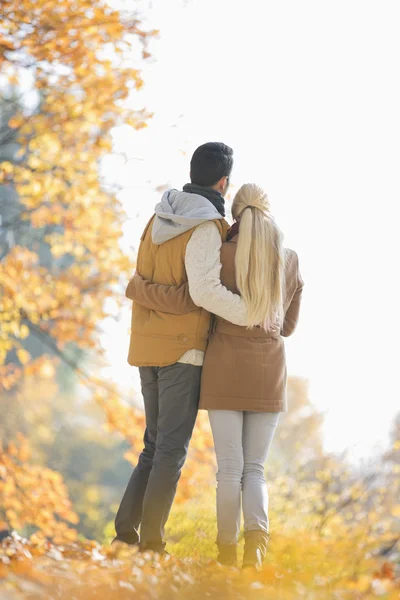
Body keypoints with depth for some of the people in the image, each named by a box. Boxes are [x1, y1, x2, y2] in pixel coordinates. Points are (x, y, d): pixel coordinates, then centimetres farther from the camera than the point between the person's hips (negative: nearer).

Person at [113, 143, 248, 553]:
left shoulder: (161, 219, 13)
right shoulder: (206, 228, -14)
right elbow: (205, 291, -26)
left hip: (148, 349, 8)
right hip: (183, 350, -8)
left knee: (157, 446, 14)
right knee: (172, 448, -4)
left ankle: (126, 534, 6)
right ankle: (151, 544, -6)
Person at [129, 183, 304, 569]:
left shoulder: (224, 256, -8)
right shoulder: (290, 261, 4)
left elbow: (186, 300, -14)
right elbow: (287, 325, 12)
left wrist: (138, 288, 1)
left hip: (225, 371, -2)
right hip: (267, 375, 2)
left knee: (229, 467, 3)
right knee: (254, 469, 6)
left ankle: (228, 550, 1)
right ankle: (256, 539, -17)